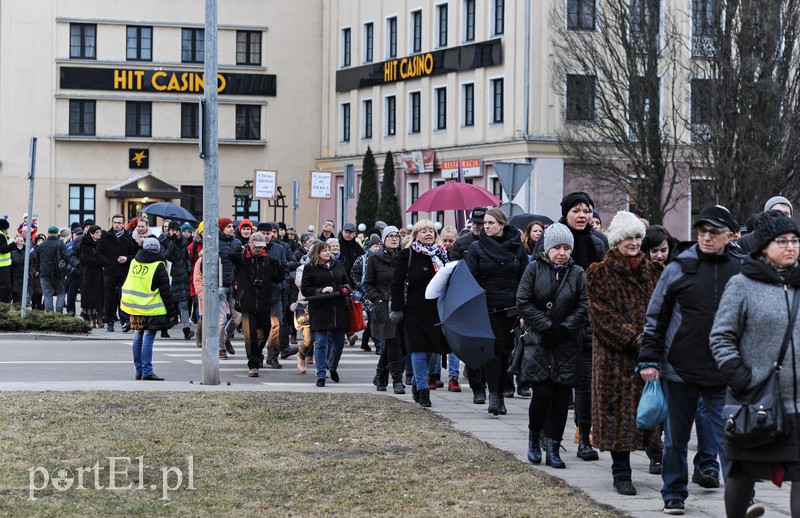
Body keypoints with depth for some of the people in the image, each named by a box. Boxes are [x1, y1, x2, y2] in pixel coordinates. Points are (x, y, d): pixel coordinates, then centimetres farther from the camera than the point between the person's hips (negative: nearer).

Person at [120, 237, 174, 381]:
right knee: (148, 339, -6)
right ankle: (147, 372, -9)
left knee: (137, 339, 12)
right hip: (152, 310, -6)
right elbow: (166, 292, -8)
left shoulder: (134, 262, 8)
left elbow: (128, 285, 19)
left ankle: (139, 371, 16)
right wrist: (170, 312, -3)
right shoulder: (158, 266, -9)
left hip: (135, 307, 6)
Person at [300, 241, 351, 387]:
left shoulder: (338, 265, 13)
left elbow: (346, 282, 22)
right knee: (320, 343, -4)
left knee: (339, 341, 9)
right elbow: (305, 290, -4)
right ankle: (321, 376, -1)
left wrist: (346, 289, 0)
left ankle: (332, 367, 35)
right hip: (319, 311, -4)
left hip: (338, 310, 4)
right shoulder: (310, 268, 0)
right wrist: (321, 291, -17)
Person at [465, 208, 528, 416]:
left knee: (505, 351, 5)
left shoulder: (517, 247, 6)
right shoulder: (477, 248, 2)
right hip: (487, 309, -2)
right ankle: (493, 395, -12)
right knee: (493, 349, -12)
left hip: (511, 308, 2)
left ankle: (500, 393, 15)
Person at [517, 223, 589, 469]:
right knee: (542, 392, -10)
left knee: (562, 396, -1)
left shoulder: (577, 273, 6)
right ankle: (534, 437, 14)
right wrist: (547, 326, -10)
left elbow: (583, 307, 3)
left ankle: (553, 447, 5)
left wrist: (564, 329, -10)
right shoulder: (534, 269, 1)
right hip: (538, 341, -2)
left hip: (567, 344, 2)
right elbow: (523, 301, -4)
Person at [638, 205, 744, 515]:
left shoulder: (740, 271, 4)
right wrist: (649, 360, -1)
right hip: (680, 371, 0)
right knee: (675, 438, 10)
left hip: (724, 374, 0)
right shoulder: (679, 268, 0)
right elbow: (656, 318, 4)